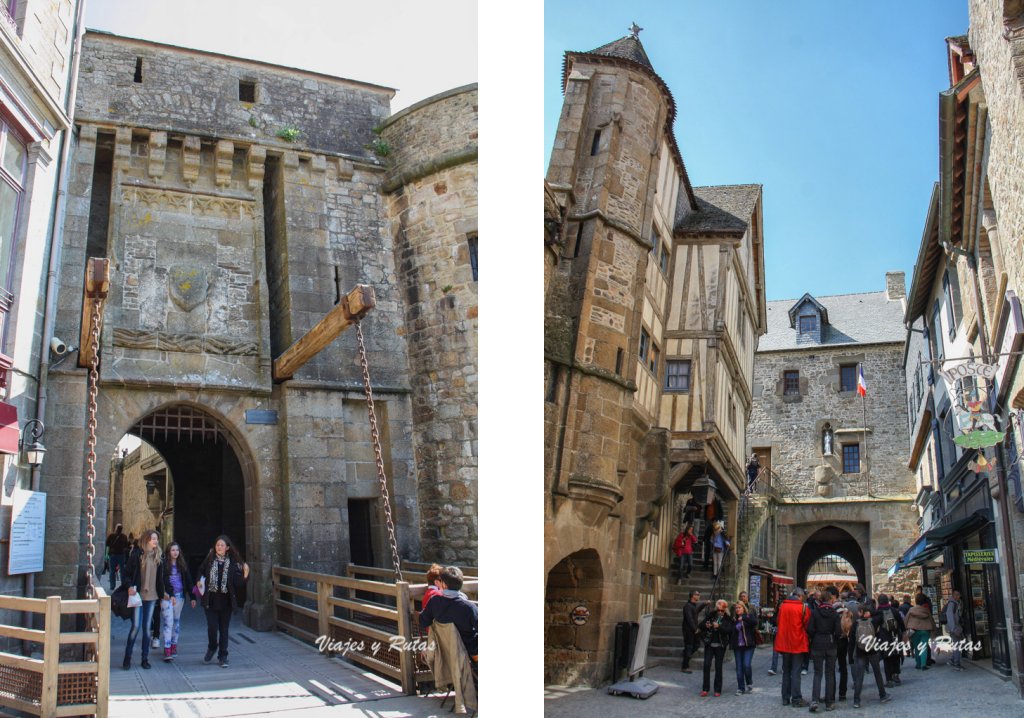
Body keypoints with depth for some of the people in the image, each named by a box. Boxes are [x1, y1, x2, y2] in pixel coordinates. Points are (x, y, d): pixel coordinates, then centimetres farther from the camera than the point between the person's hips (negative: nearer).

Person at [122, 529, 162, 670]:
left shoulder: (157, 557, 9)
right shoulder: (137, 554, -5)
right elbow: (127, 572, -4)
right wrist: (130, 586, -18)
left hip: (152, 596, 4)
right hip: (138, 595, -4)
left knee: (147, 627, 8)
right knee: (136, 626, -6)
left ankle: (145, 658, 15)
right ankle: (127, 657, 8)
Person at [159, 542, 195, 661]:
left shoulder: (182, 565, 7)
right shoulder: (164, 564, -7)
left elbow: (188, 581, 9)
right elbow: (160, 581, -11)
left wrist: (192, 597, 7)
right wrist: (165, 594, -19)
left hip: (179, 596, 5)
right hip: (167, 596, -4)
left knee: (177, 621, 12)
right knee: (168, 622, -9)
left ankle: (174, 645, 23)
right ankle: (167, 650, -10)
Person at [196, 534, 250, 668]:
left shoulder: (233, 563, -4)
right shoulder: (209, 560, -1)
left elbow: (238, 583, -8)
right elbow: (201, 571, 20)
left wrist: (245, 574, -24)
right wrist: (198, 581, 5)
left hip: (226, 601, 0)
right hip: (211, 600, 0)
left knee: (224, 629, 6)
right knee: (212, 627, -3)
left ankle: (222, 656, 18)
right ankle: (212, 648, 27)